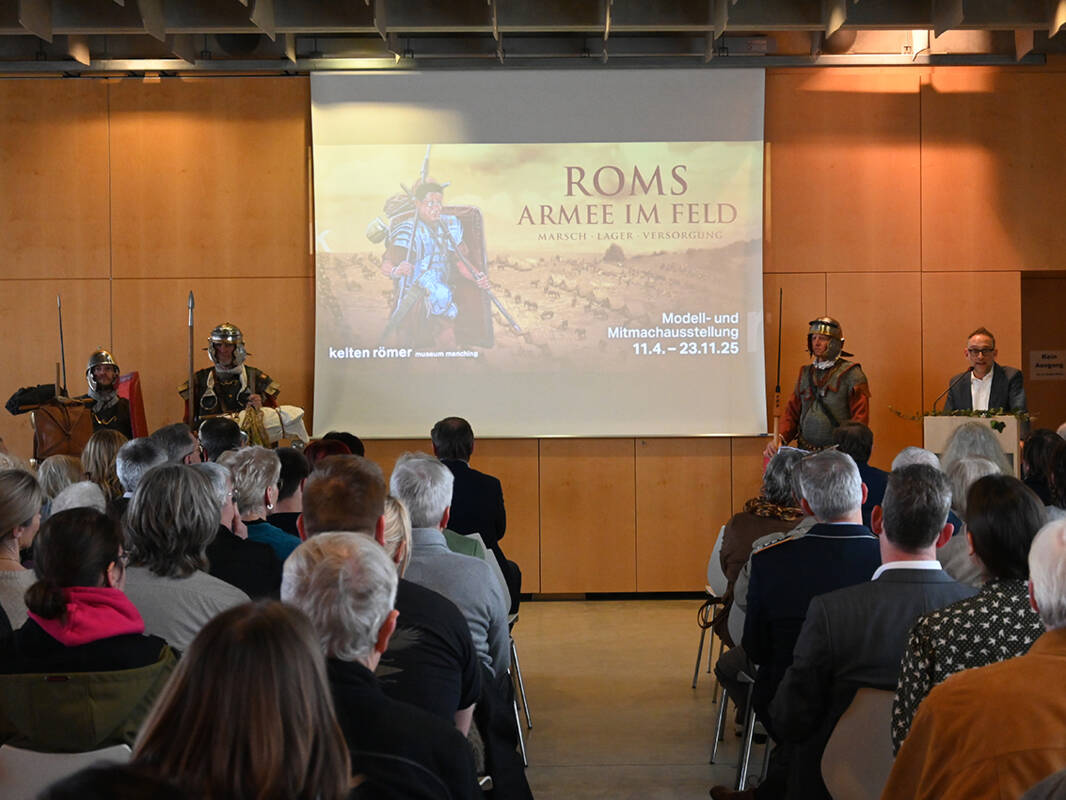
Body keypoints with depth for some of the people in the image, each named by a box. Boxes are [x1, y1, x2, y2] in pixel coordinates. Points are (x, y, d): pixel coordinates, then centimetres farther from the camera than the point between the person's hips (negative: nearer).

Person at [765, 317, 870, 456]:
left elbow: (860, 418, -6)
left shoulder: (851, 374, 1)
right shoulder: (805, 373, 18)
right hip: (805, 451, 4)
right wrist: (780, 440, 3)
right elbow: (792, 413, 20)